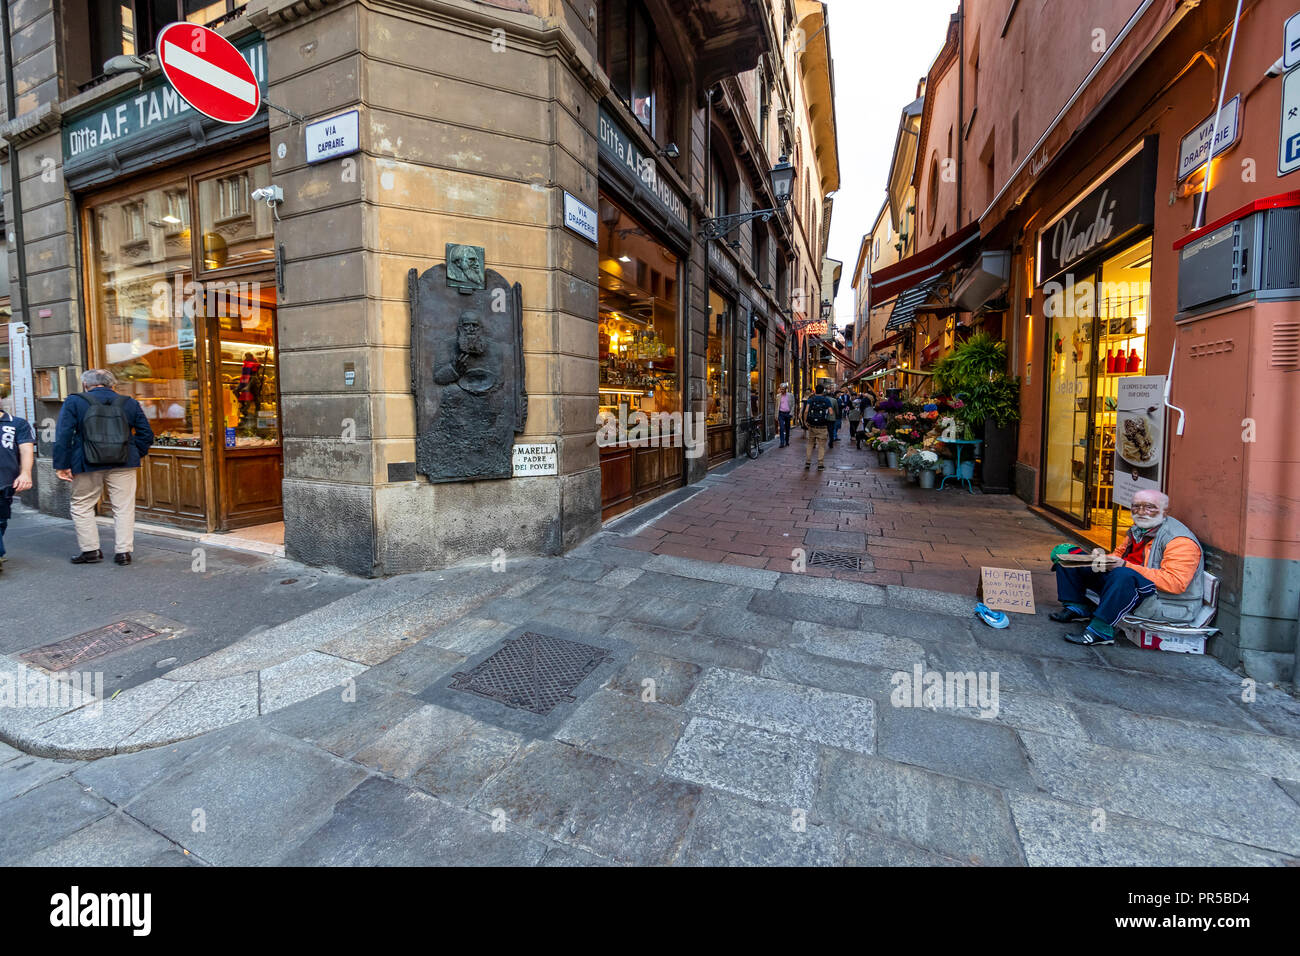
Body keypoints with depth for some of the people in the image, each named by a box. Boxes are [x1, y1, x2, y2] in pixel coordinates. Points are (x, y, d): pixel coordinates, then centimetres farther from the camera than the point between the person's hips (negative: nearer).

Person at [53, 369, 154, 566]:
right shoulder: (130, 403, 6)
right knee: (123, 507, 6)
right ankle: (123, 551, 5)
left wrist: (61, 465, -1)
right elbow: (146, 434, 7)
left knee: (82, 507, 15)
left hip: (87, 466, -1)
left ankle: (91, 550, 17)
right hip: (123, 465, 1)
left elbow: (63, 435, -4)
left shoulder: (74, 402, 1)